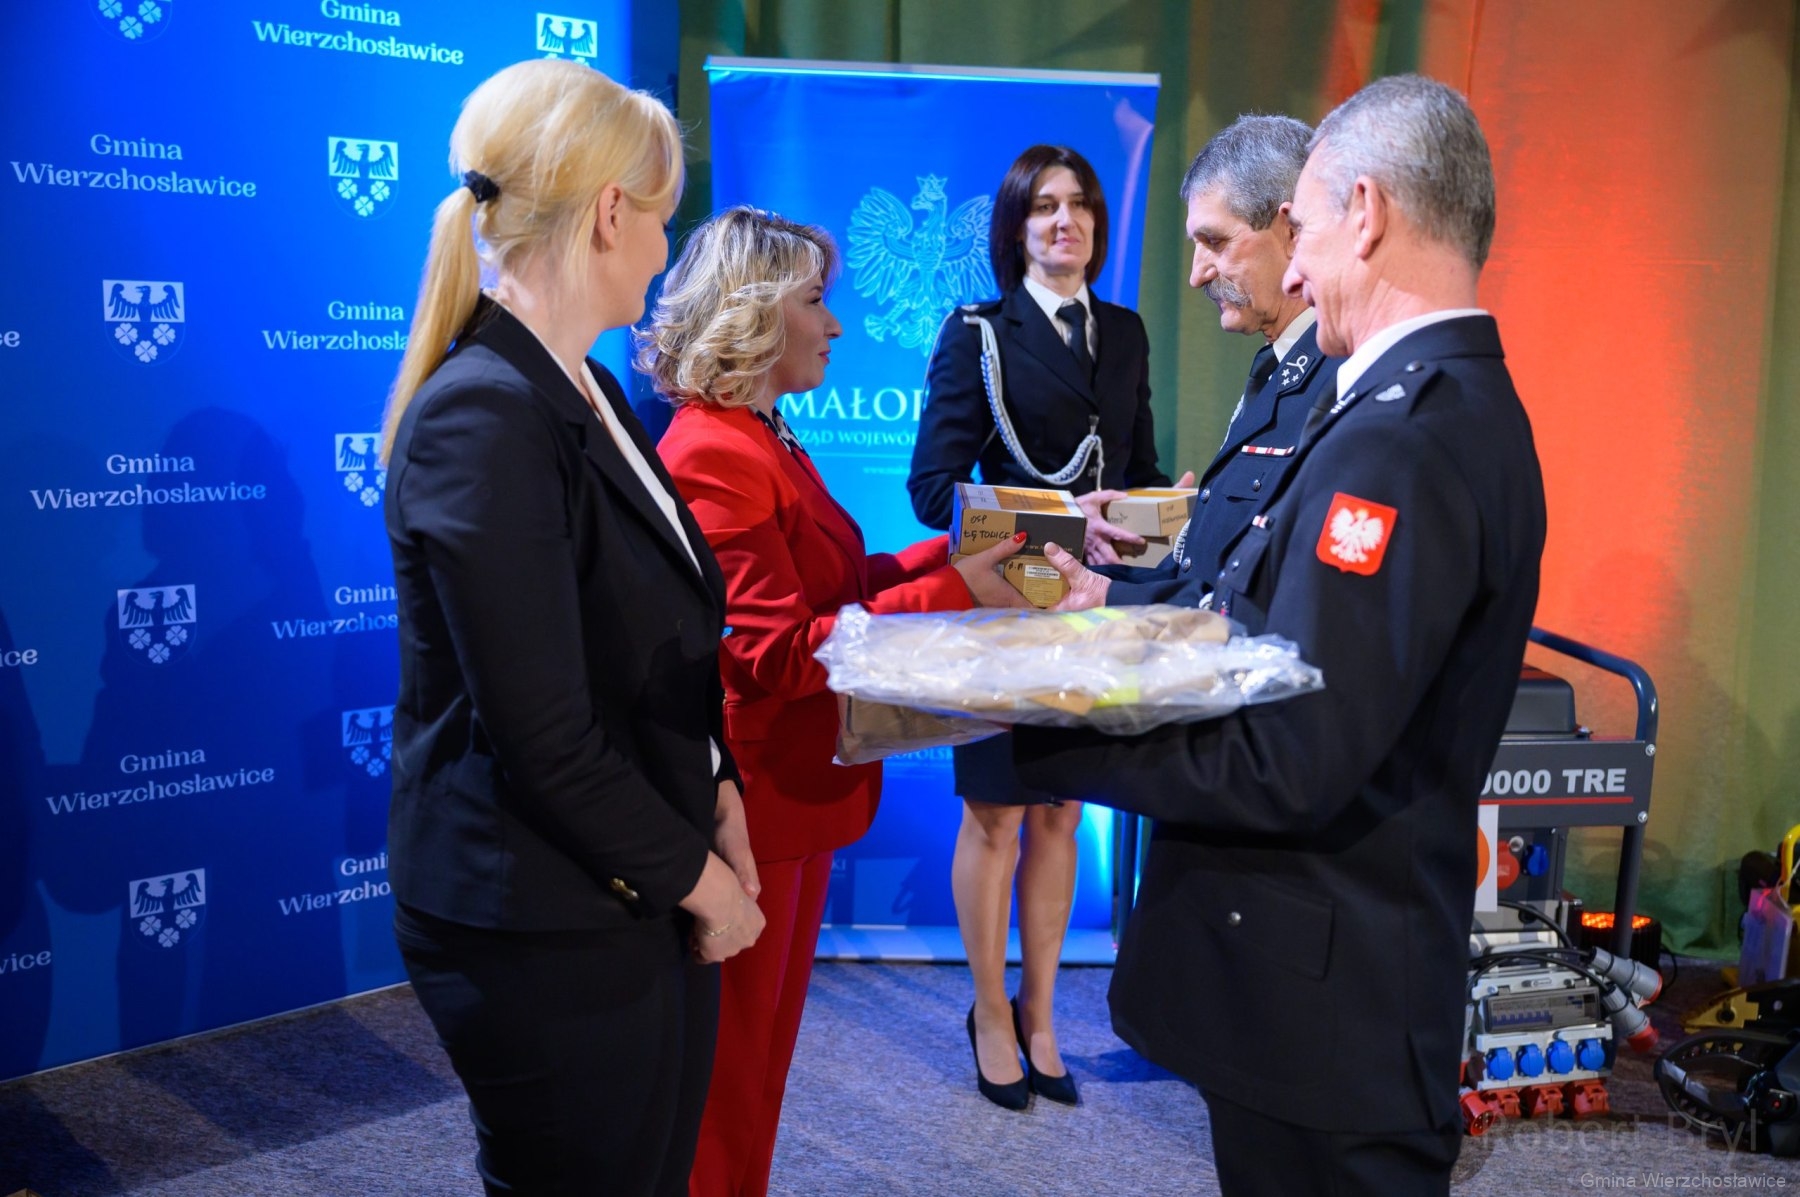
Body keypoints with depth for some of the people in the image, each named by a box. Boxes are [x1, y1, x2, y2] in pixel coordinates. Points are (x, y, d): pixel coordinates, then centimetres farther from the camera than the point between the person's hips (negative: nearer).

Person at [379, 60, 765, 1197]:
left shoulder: (584, 389, 8)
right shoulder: (483, 418, -21)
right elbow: (543, 735, -22)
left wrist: (717, 802, 6)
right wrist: (699, 878, -10)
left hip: (644, 897, 9)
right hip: (545, 930, -8)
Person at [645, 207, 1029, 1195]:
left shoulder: (765, 440, 12)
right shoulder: (713, 455, -20)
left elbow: (829, 584, 8)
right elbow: (777, 652, -25)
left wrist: (952, 552, -2)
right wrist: (952, 594, -24)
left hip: (796, 786, 10)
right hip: (754, 804, -10)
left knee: (765, 1042, 22)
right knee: (727, 1065, 8)